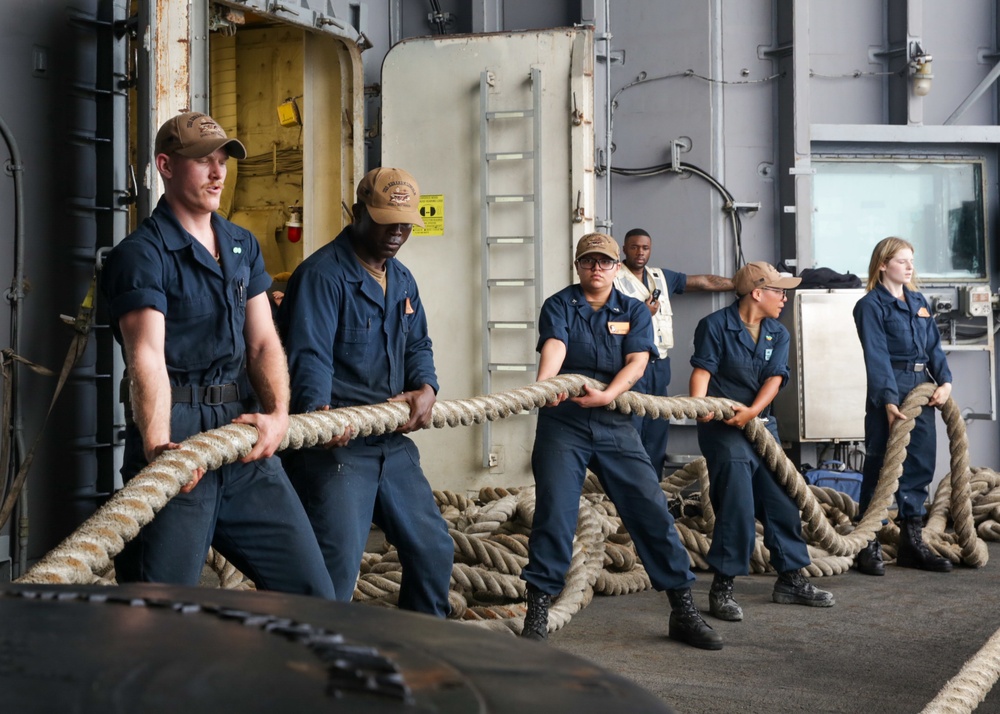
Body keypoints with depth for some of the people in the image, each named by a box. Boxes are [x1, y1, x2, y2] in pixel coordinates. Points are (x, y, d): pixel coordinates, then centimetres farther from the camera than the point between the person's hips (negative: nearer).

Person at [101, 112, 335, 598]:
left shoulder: (243, 247, 15)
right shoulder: (141, 255, -7)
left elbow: (263, 342, 8)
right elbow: (147, 356, -21)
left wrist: (278, 413, -11)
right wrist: (158, 444, -38)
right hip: (177, 437, -6)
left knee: (312, 593, 7)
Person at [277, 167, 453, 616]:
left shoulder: (402, 281, 16)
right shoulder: (322, 274, -12)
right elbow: (308, 354, -23)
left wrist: (426, 389, -5)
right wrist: (319, 411, -42)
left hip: (393, 441, 9)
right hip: (334, 443, -9)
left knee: (433, 550, 15)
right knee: (337, 563, -14)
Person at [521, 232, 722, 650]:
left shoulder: (634, 312, 10)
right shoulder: (559, 306, 4)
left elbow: (637, 362, -6)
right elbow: (554, 346, -17)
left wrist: (608, 394, -25)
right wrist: (545, 381, -39)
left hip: (615, 425, 2)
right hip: (562, 423, -2)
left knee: (652, 511, -1)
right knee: (554, 513, -8)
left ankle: (683, 611, 8)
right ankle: (537, 612, 3)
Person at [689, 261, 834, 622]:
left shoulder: (778, 334, 10)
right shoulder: (715, 325, -7)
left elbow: (774, 378, -3)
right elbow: (702, 370, -13)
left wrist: (752, 411, -21)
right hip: (723, 426, -7)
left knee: (783, 503, 9)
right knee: (737, 507, -14)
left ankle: (791, 579, 24)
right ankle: (722, 588, -5)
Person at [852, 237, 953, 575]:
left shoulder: (919, 302, 16)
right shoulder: (871, 305, -6)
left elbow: (934, 345, 13)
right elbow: (877, 356, -14)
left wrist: (945, 381, -4)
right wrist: (889, 401, -23)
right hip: (888, 393, -7)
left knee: (920, 466, 9)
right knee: (880, 467, -3)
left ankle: (912, 542, 18)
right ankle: (868, 545, 4)